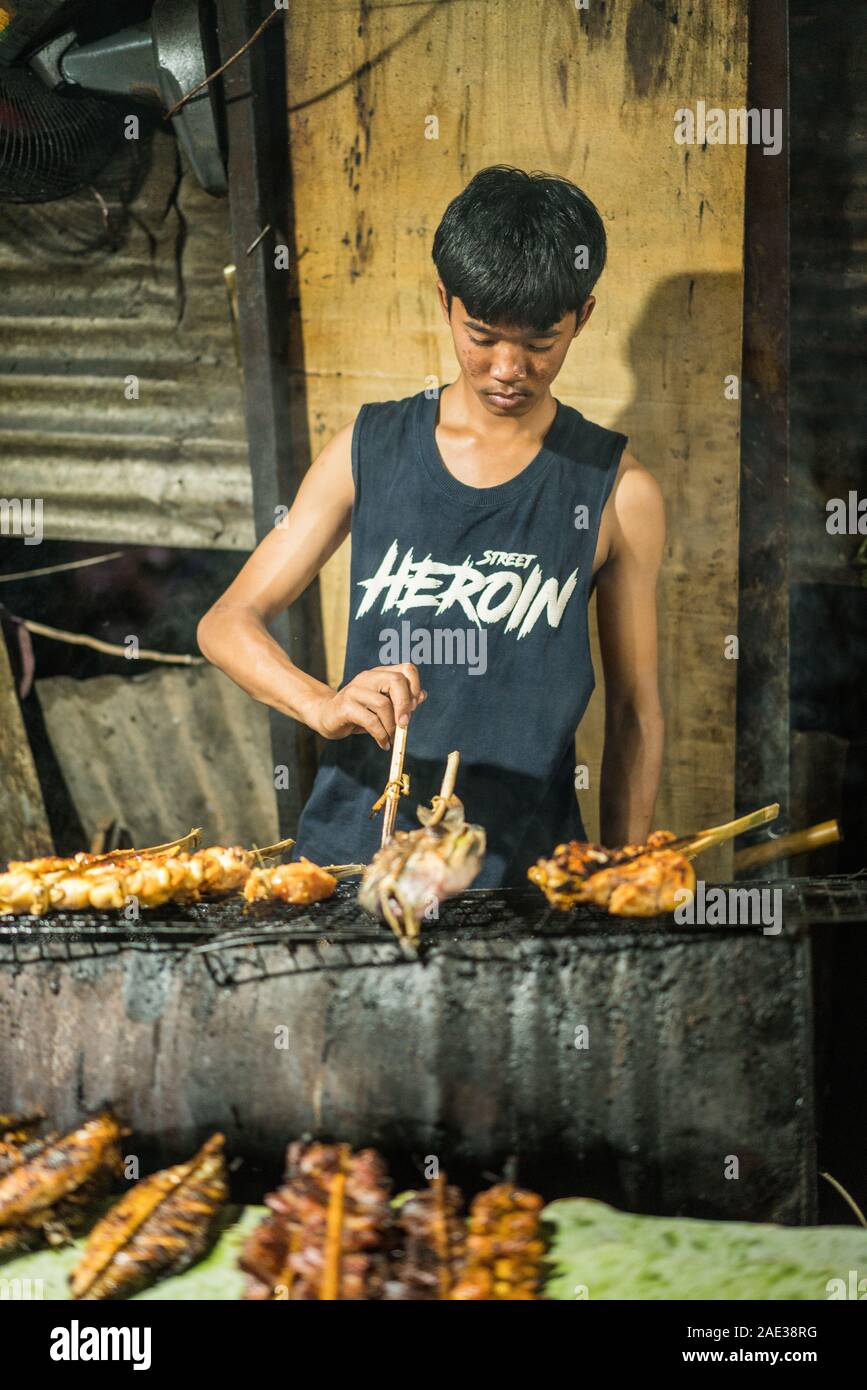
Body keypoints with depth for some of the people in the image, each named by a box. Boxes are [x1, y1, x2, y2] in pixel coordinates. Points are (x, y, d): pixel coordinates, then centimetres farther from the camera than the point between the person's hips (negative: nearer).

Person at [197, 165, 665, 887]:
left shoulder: (618, 493, -2)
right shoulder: (370, 448, 3)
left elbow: (635, 712, 4)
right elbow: (227, 623, 1)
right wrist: (324, 704, -18)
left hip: (523, 862, -1)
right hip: (349, 844, 1)